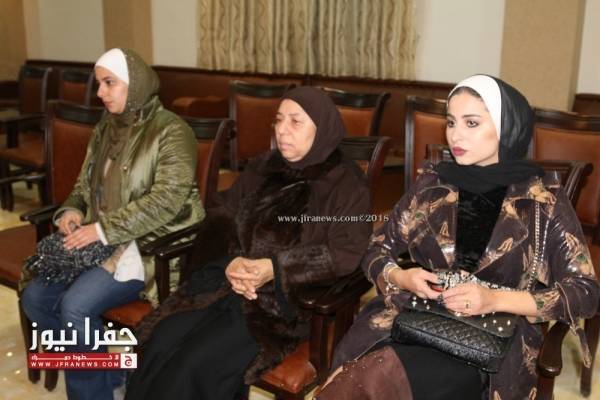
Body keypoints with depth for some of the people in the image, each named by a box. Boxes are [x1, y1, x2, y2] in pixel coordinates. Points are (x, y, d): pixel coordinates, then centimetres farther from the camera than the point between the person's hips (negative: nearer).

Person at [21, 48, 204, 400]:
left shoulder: (171, 131, -12)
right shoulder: (106, 128, 13)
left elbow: (166, 199, -22)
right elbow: (86, 183, 22)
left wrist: (104, 229, -24)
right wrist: (72, 210, -1)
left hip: (150, 245, -8)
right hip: (101, 241, 8)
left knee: (76, 305, -25)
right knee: (35, 297, -5)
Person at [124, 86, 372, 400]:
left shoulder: (346, 185, -2)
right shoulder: (261, 168, 14)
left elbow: (346, 254, -12)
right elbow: (219, 222, 9)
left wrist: (276, 268, -21)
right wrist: (229, 261, -12)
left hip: (286, 299, -5)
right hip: (226, 280, 5)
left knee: (199, 364, -23)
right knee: (162, 345, -18)